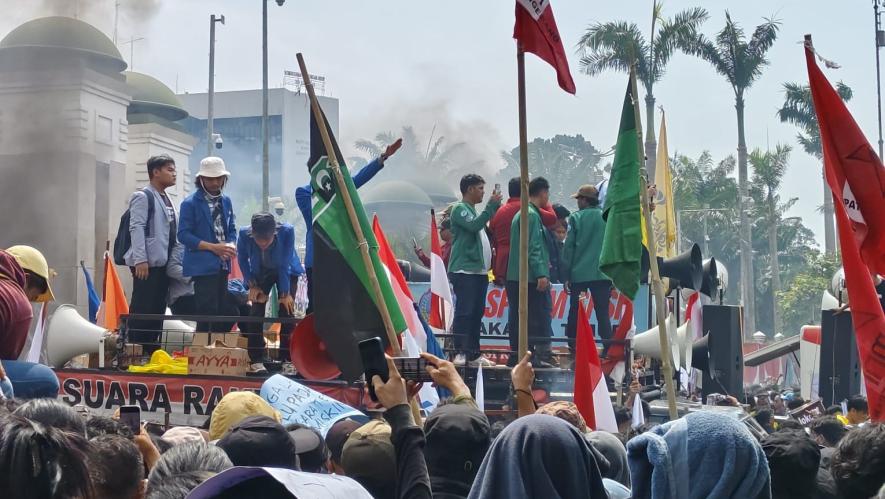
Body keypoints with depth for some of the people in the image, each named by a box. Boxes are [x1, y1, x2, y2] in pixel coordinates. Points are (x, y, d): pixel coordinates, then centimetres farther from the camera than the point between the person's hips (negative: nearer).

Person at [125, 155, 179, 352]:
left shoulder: (166, 200, 19)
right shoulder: (143, 197, -6)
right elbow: (136, 228, -14)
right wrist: (140, 260, -21)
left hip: (163, 263, 8)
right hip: (147, 264, -8)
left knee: (158, 309, 9)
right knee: (142, 310, -7)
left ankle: (152, 351, 13)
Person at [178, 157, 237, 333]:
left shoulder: (226, 201, 11)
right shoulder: (190, 203, -7)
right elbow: (184, 234, -11)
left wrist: (231, 245, -6)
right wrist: (213, 247, -18)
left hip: (222, 265, 6)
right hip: (203, 265, -6)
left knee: (221, 313, 8)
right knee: (207, 313, -9)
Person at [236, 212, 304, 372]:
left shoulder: (287, 231, -36)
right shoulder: (244, 234, -31)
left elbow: (285, 263, -27)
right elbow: (242, 259, -11)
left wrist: (285, 293, -21)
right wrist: (252, 285, -12)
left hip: (286, 271, -1)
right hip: (260, 273, 1)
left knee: (287, 312, -10)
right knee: (256, 313, -9)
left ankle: (287, 360, -2)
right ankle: (256, 360, -1)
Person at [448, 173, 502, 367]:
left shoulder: (473, 211, 24)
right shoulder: (460, 209, -4)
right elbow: (474, 225, -21)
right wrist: (491, 206, -16)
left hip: (479, 271, 9)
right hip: (464, 271, -9)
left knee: (476, 314, 9)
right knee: (464, 312, -12)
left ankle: (474, 354, 12)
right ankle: (460, 353, -14)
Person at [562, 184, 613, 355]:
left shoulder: (576, 218, -3)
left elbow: (569, 247, -3)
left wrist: (567, 275, 2)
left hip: (579, 274, -1)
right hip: (603, 275, 1)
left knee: (574, 313, 10)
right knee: (603, 314, 5)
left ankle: (572, 347, 11)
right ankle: (608, 349, -3)